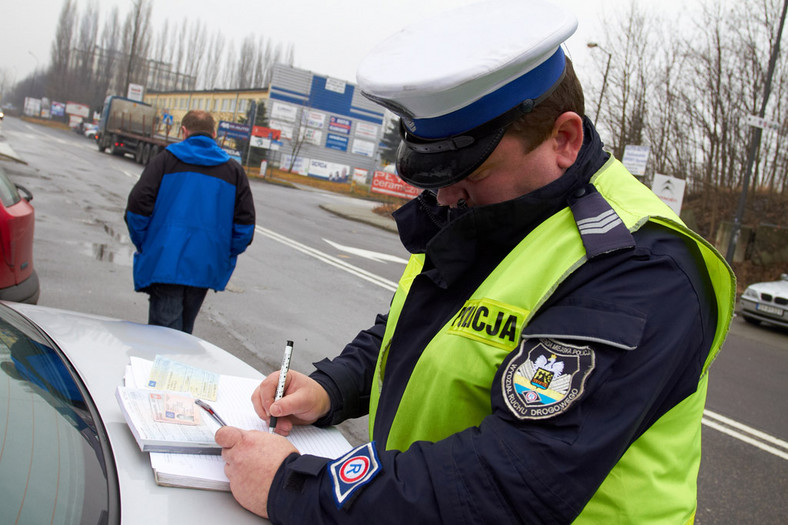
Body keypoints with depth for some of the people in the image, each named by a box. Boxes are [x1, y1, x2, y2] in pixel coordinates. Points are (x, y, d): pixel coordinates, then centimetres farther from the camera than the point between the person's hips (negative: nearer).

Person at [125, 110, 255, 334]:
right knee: (184, 330, 18)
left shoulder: (165, 159, 3)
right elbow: (245, 224, 4)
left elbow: (138, 205, -5)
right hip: (205, 268, 3)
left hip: (165, 264, -3)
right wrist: (224, 258, 12)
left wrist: (143, 246, 7)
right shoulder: (234, 170, 9)